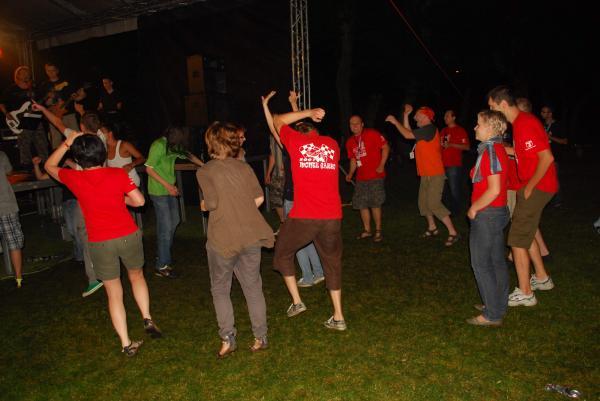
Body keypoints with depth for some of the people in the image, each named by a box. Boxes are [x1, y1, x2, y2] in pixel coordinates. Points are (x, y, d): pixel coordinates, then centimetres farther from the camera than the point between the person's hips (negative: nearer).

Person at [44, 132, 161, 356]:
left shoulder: (74, 178, -6)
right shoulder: (118, 174, -8)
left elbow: (49, 166, 14)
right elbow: (139, 200, -5)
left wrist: (66, 143, 8)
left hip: (100, 243, 0)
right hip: (128, 236, 1)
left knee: (114, 294, 10)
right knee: (136, 276, 27)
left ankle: (127, 344, 14)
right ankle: (147, 318, 18)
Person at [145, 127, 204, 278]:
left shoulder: (173, 146, 5)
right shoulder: (158, 146, -19)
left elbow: (188, 155, 21)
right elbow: (149, 168, -19)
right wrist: (167, 185, -21)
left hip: (169, 190, 9)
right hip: (159, 191, -9)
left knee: (174, 221, 18)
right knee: (166, 227, -8)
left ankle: (162, 254, 34)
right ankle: (162, 266, 1)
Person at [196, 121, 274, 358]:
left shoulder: (205, 171, -6)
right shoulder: (244, 167, 5)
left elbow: (212, 203, -16)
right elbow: (259, 198, 2)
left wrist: (203, 205, 6)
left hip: (223, 239, -3)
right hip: (251, 236, 4)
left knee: (220, 290, 15)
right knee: (253, 288, 14)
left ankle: (228, 340, 15)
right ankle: (260, 338, 21)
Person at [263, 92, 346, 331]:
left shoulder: (296, 141, 2)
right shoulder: (332, 144, 12)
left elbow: (278, 121, 19)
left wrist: (307, 113, 16)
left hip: (303, 216, -4)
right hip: (332, 216, 4)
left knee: (283, 254, 20)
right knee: (332, 263, 16)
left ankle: (296, 302, 18)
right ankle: (338, 317, 18)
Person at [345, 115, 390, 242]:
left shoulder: (372, 134, -5)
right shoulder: (350, 142, 12)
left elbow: (385, 147, -7)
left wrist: (381, 165, -14)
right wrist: (350, 173, 5)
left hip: (375, 176, -6)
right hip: (361, 178, 6)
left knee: (375, 204, -5)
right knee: (362, 204, 9)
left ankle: (378, 231, 8)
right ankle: (367, 230, 23)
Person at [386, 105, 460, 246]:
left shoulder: (429, 129, -17)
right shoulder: (423, 130, 12)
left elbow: (407, 135, -21)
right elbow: (408, 132, 17)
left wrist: (395, 122, -11)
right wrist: (406, 115, 13)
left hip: (435, 175, -10)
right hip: (426, 174, 10)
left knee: (434, 204, -14)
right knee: (423, 203, 15)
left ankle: (453, 232, -7)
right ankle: (432, 228, 30)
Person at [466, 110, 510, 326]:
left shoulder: (490, 151, -19)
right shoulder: (498, 148, 11)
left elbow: (494, 190, -24)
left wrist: (474, 208, -14)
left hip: (486, 215, -10)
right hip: (498, 212, 10)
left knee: (481, 263, -1)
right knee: (496, 261, 17)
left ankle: (492, 315, 8)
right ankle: (498, 305, 30)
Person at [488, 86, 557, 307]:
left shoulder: (525, 124, -21)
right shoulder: (520, 122, 11)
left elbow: (547, 157, -26)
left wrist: (529, 187, -20)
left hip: (537, 187, -10)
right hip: (532, 186, 10)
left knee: (517, 241, -4)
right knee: (525, 233, 22)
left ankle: (525, 293, 7)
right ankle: (542, 278, 36)